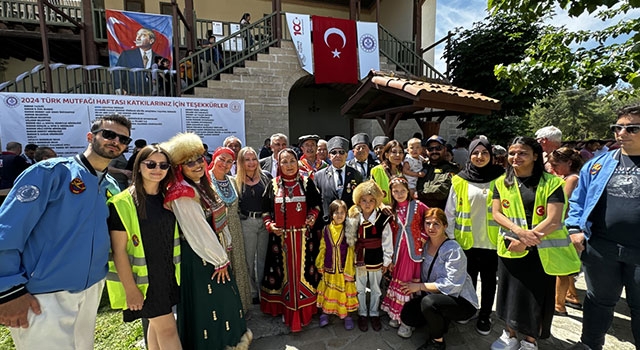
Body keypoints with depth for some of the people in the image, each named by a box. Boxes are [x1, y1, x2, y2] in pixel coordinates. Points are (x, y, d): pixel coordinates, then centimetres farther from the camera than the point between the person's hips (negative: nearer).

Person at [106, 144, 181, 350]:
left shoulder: (167, 198, 3)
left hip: (168, 274, 6)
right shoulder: (123, 203, -16)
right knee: (167, 328, 1)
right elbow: (119, 250, -15)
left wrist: (175, 270, 9)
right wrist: (130, 288, -14)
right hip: (143, 277, -6)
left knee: (157, 323, 19)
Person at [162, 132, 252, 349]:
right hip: (199, 258, -9)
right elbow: (199, 233, -23)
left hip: (216, 250, 9)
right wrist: (221, 260, -15)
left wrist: (225, 251, 10)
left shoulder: (201, 185, 5)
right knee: (206, 302, 7)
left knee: (223, 297, 22)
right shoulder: (182, 196, -22)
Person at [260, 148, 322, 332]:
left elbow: (316, 204, 6)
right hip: (281, 237, 1)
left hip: (303, 237, 0)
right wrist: (269, 225, -8)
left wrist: (312, 217, -12)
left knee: (302, 271, 8)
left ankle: (304, 309, 24)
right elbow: (266, 209, 7)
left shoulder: (306, 182, 0)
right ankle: (285, 308, 26)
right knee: (284, 272, 11)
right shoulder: (273, 184, 2)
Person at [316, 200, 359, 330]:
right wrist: (320, 265, 9)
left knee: (344, 292, 10)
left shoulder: (349, 230, -9)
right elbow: (322, 249, 4)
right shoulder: (326, 230, -5)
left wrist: (350, 269, -6)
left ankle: (346, 314, 28)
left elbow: (351, 251, -6)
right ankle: (325, 312, 32)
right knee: (329, 291, 15)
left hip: (344, 268, -1)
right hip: (329, 269, 1)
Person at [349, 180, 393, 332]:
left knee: (375, 289, 17)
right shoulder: (354, 218, -8)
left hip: (376, 261, -1)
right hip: (359, 260, 1)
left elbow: (387, 242, -6)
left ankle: (374, 314, 38)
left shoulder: (383, 219, -15)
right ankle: (362, 314, 36)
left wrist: (386, 261, -1)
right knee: (360, 288, 16)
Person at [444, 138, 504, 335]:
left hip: (492, 241, 0)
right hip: (467, 241, 0)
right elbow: (450, 212, 0)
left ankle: (484, 316, 32)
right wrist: (449, 237, 0)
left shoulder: (500, 178, -3)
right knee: (468, 279, 15)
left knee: (489, 280, 14)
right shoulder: (460, 180, -3)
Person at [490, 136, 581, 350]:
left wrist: (525, 241, -17)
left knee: (537, 295, 9)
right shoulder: (502, 182, 4)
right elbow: (496, 213, -3)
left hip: (541, 251, -2)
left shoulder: (552, 183, -6)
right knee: (510, 292, 14)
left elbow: (554, 220, -14)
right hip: (510, 248, 3)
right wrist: (519, 231, -20)